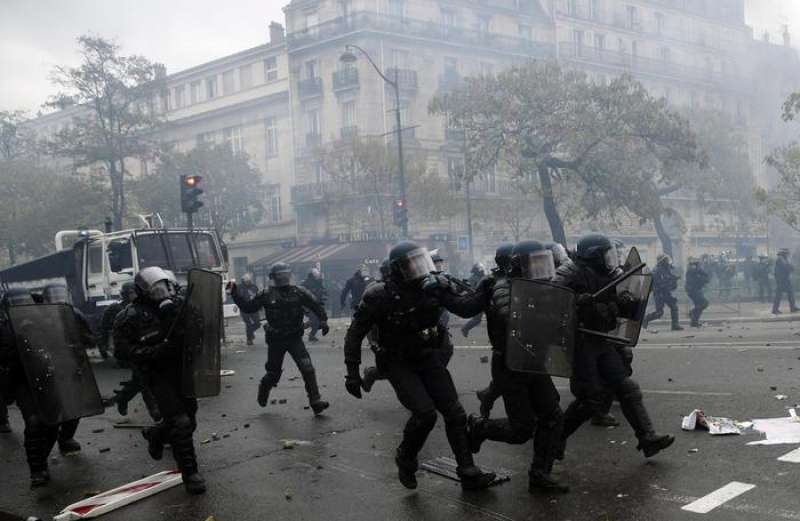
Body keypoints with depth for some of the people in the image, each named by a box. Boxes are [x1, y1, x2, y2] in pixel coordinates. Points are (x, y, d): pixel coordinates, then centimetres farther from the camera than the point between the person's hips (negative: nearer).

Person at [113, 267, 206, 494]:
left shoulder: (177, 305, 1)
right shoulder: (129, 318, -10)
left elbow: (197, 326, 10)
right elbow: (126, 351, -13)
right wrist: (159, 350, -24)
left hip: (182, 371, 5)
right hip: (158, 375, -5)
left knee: (189, 420, 15)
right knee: (181, 423, -13)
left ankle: (155, 435, 45)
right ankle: (190, 473, 0)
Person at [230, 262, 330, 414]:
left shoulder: (299, 292, -3)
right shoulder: (266, 295, -4)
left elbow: (316, 305, 5)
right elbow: (247, 307, 3)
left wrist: (323, 320, -7)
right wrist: (235, 295, -6)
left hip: (295, 338, 0)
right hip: (275, 340, 0)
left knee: (307, 369, -14)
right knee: (274, 373, 12)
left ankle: (315, 401, -10)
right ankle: (263, 389, 45)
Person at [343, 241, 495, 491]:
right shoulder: (380, 296, -17)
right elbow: (355, 334, -10)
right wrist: (352, 372, -13)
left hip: (428, 358, 5)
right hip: (399, 364, -5)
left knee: (454, 413, -2)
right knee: (425, 412, -21)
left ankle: (468, 473, 7)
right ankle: (405, 461, 6)